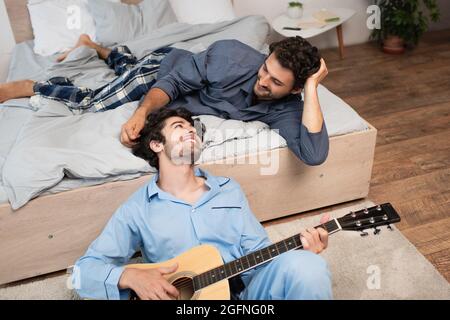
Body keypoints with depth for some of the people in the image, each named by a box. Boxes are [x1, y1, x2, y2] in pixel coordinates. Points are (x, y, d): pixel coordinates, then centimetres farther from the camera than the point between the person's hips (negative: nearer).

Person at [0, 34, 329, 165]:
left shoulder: (285, 109, -31)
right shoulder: (232, 55, -39)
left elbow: (314, 154, -47)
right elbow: (174, 81, -30)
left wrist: (312, 87, -48)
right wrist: (142, 113, -46)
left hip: (181, 100, 4)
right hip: (165, 67, -4)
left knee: (128, 69, 32)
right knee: (92, 101, 1)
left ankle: (96, 47, 62)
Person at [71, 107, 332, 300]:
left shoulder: (229, 190, 15)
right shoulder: (137, 209, 5)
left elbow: (259, 252, 12)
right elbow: (85, 270, 3)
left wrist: (303, 252, -8)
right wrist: (130, 276, -18)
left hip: (246, 292, 1)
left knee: (306, 265, -27)